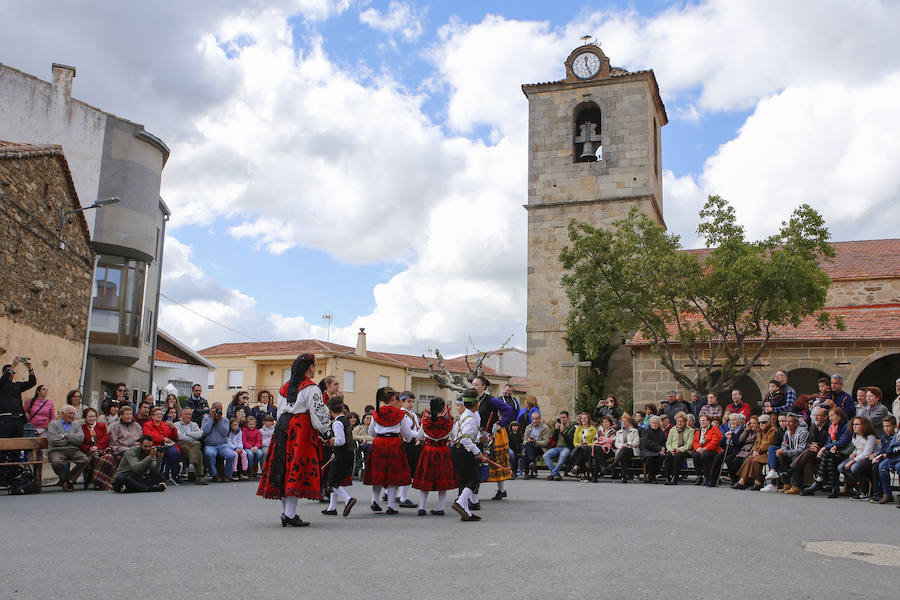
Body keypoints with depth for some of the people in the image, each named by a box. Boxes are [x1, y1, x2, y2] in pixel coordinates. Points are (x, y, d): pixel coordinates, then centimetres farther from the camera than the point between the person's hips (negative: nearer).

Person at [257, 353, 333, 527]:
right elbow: (318, 412, -9)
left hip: (283, 427, 8)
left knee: (286, 466, 9)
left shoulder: (286, 387, 16)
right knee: (298, 468, -7)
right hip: (302, 428, -8)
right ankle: (290, 514, -10)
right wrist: (327, 434, -1)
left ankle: (285, 511, 14)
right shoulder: (311, 388, -7)